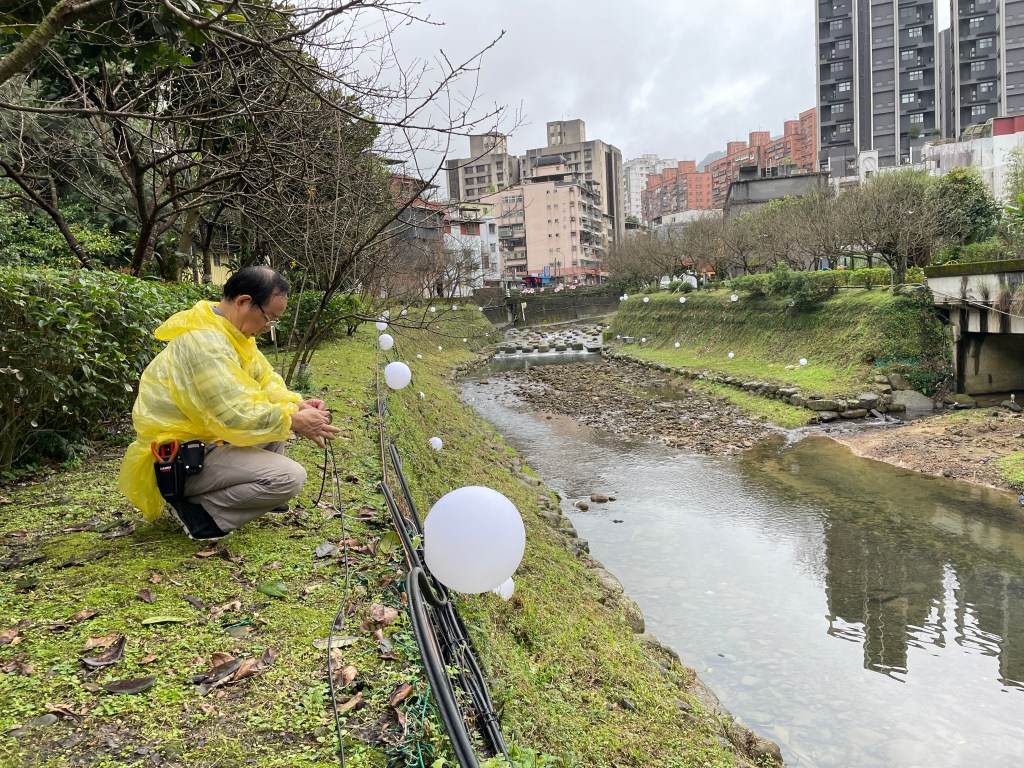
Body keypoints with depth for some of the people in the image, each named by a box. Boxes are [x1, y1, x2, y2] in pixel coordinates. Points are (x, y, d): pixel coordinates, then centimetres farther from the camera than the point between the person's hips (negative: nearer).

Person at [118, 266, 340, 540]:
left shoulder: (230, 329, 4)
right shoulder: (203, 342, -27)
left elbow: (264, 378, 9)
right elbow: (237, 417, -30)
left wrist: (295, 405, -8)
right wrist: (294, 421, -19)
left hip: (206, 435, 10)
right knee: (290, 476, -21)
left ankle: (258, 492, 17)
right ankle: (198, 509, -9)